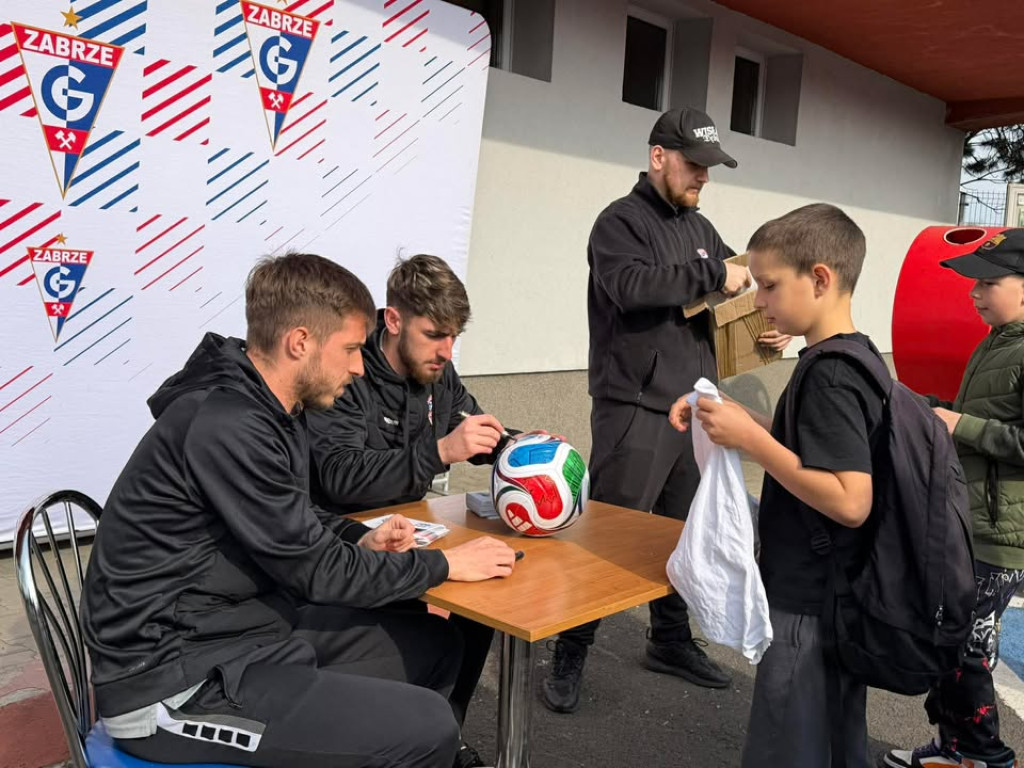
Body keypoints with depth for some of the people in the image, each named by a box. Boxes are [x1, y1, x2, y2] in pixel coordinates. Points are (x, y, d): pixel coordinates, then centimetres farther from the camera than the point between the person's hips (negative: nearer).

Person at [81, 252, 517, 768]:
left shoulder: (265, 408, 4)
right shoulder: (226, 427, -24)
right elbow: (317, 571, -19)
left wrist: (360, 540, -1)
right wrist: (443, 564, -7)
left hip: (240, 626, 9)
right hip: (172, 685, -9)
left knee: (434, 642, 11)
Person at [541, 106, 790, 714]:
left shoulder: (701, 228, 18)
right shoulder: (621, 221, -6)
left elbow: (735, 290, 23)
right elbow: (630, 285, -24)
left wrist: (767, 326, 3)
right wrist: (712, 275, -20)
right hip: (636, 411, -7)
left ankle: (672, 641, 30)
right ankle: (571, 656, 10)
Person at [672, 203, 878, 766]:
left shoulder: (829, 375, -23)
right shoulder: (855, 358, 7)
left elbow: (849, 501, -29)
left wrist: (749, 438, -24)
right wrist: (737, 418, 4)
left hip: (808, 608, -10)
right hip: (840, 596, 10)